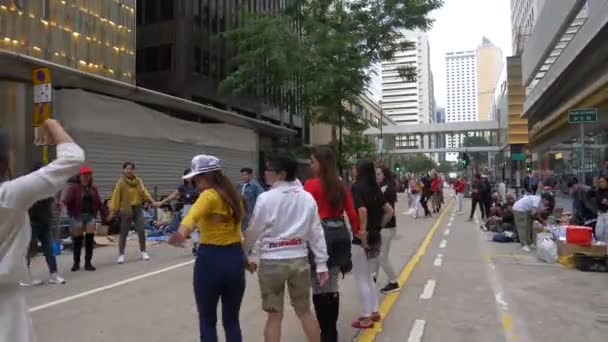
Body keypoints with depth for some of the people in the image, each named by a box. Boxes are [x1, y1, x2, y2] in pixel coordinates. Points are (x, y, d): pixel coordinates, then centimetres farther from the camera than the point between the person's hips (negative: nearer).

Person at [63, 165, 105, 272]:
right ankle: (76, 263, 20)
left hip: (90, 216, 4)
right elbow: (67, 201, -15)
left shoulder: (93, 188, 9)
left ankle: (88, 263, 10)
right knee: (77, 240, 5)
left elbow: (98, 203, 11)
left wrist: (104, 214, 8)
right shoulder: (74, 187, -6)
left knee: (90, 239, 0)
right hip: (77, 216, -4)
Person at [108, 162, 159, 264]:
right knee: (124, 233, 3)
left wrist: (153, 202, -13)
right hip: (126, 210, -3)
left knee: (141, 231, 2)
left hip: (138, 208, 3)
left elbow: (144, 192, 1)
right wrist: (112, 211, -11)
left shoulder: (139, 181, 4)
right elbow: (116, 197, -8)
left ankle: (143, 252, 17)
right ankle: (121, 254, 13)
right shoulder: (121, 182, -8)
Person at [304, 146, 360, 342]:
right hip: (340, 234, 7)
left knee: (320, 289, 3)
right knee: (332, 287, 16)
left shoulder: (311, 184, -9)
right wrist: (357, 232, 17)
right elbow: (351, 212, 8)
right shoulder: (341, 185, 9)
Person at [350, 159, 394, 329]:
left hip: (361, 239, -8)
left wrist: (362, 233, -21)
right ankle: (374, 312, 28)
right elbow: (389, 211, 11)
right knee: (367, 277, 21)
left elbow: (362, 211, -30)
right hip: (375, 237, 8)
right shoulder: (375, 189, 7)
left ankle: (366, 318, 12)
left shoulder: (357, 187, -15)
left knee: (361, 279, 4)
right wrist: (378, 227, 12)